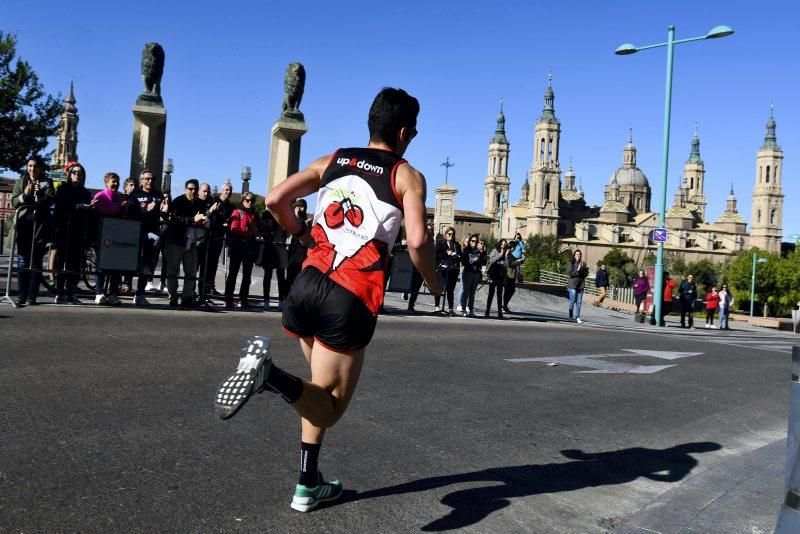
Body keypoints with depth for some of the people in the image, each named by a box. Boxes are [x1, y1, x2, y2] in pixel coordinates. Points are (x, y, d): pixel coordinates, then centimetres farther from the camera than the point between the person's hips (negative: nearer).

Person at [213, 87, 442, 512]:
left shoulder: (332, 161, 15)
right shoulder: (407, 176, 3)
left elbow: (275, 200, 8)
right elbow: (417, 241, -11)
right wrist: (433, 284, 8)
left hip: (308, 284, 6)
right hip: (351, 301, -5)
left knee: (321, 390, 25)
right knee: (328, 405, 6)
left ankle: (309, 485, 25)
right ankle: (268, 372, -22)